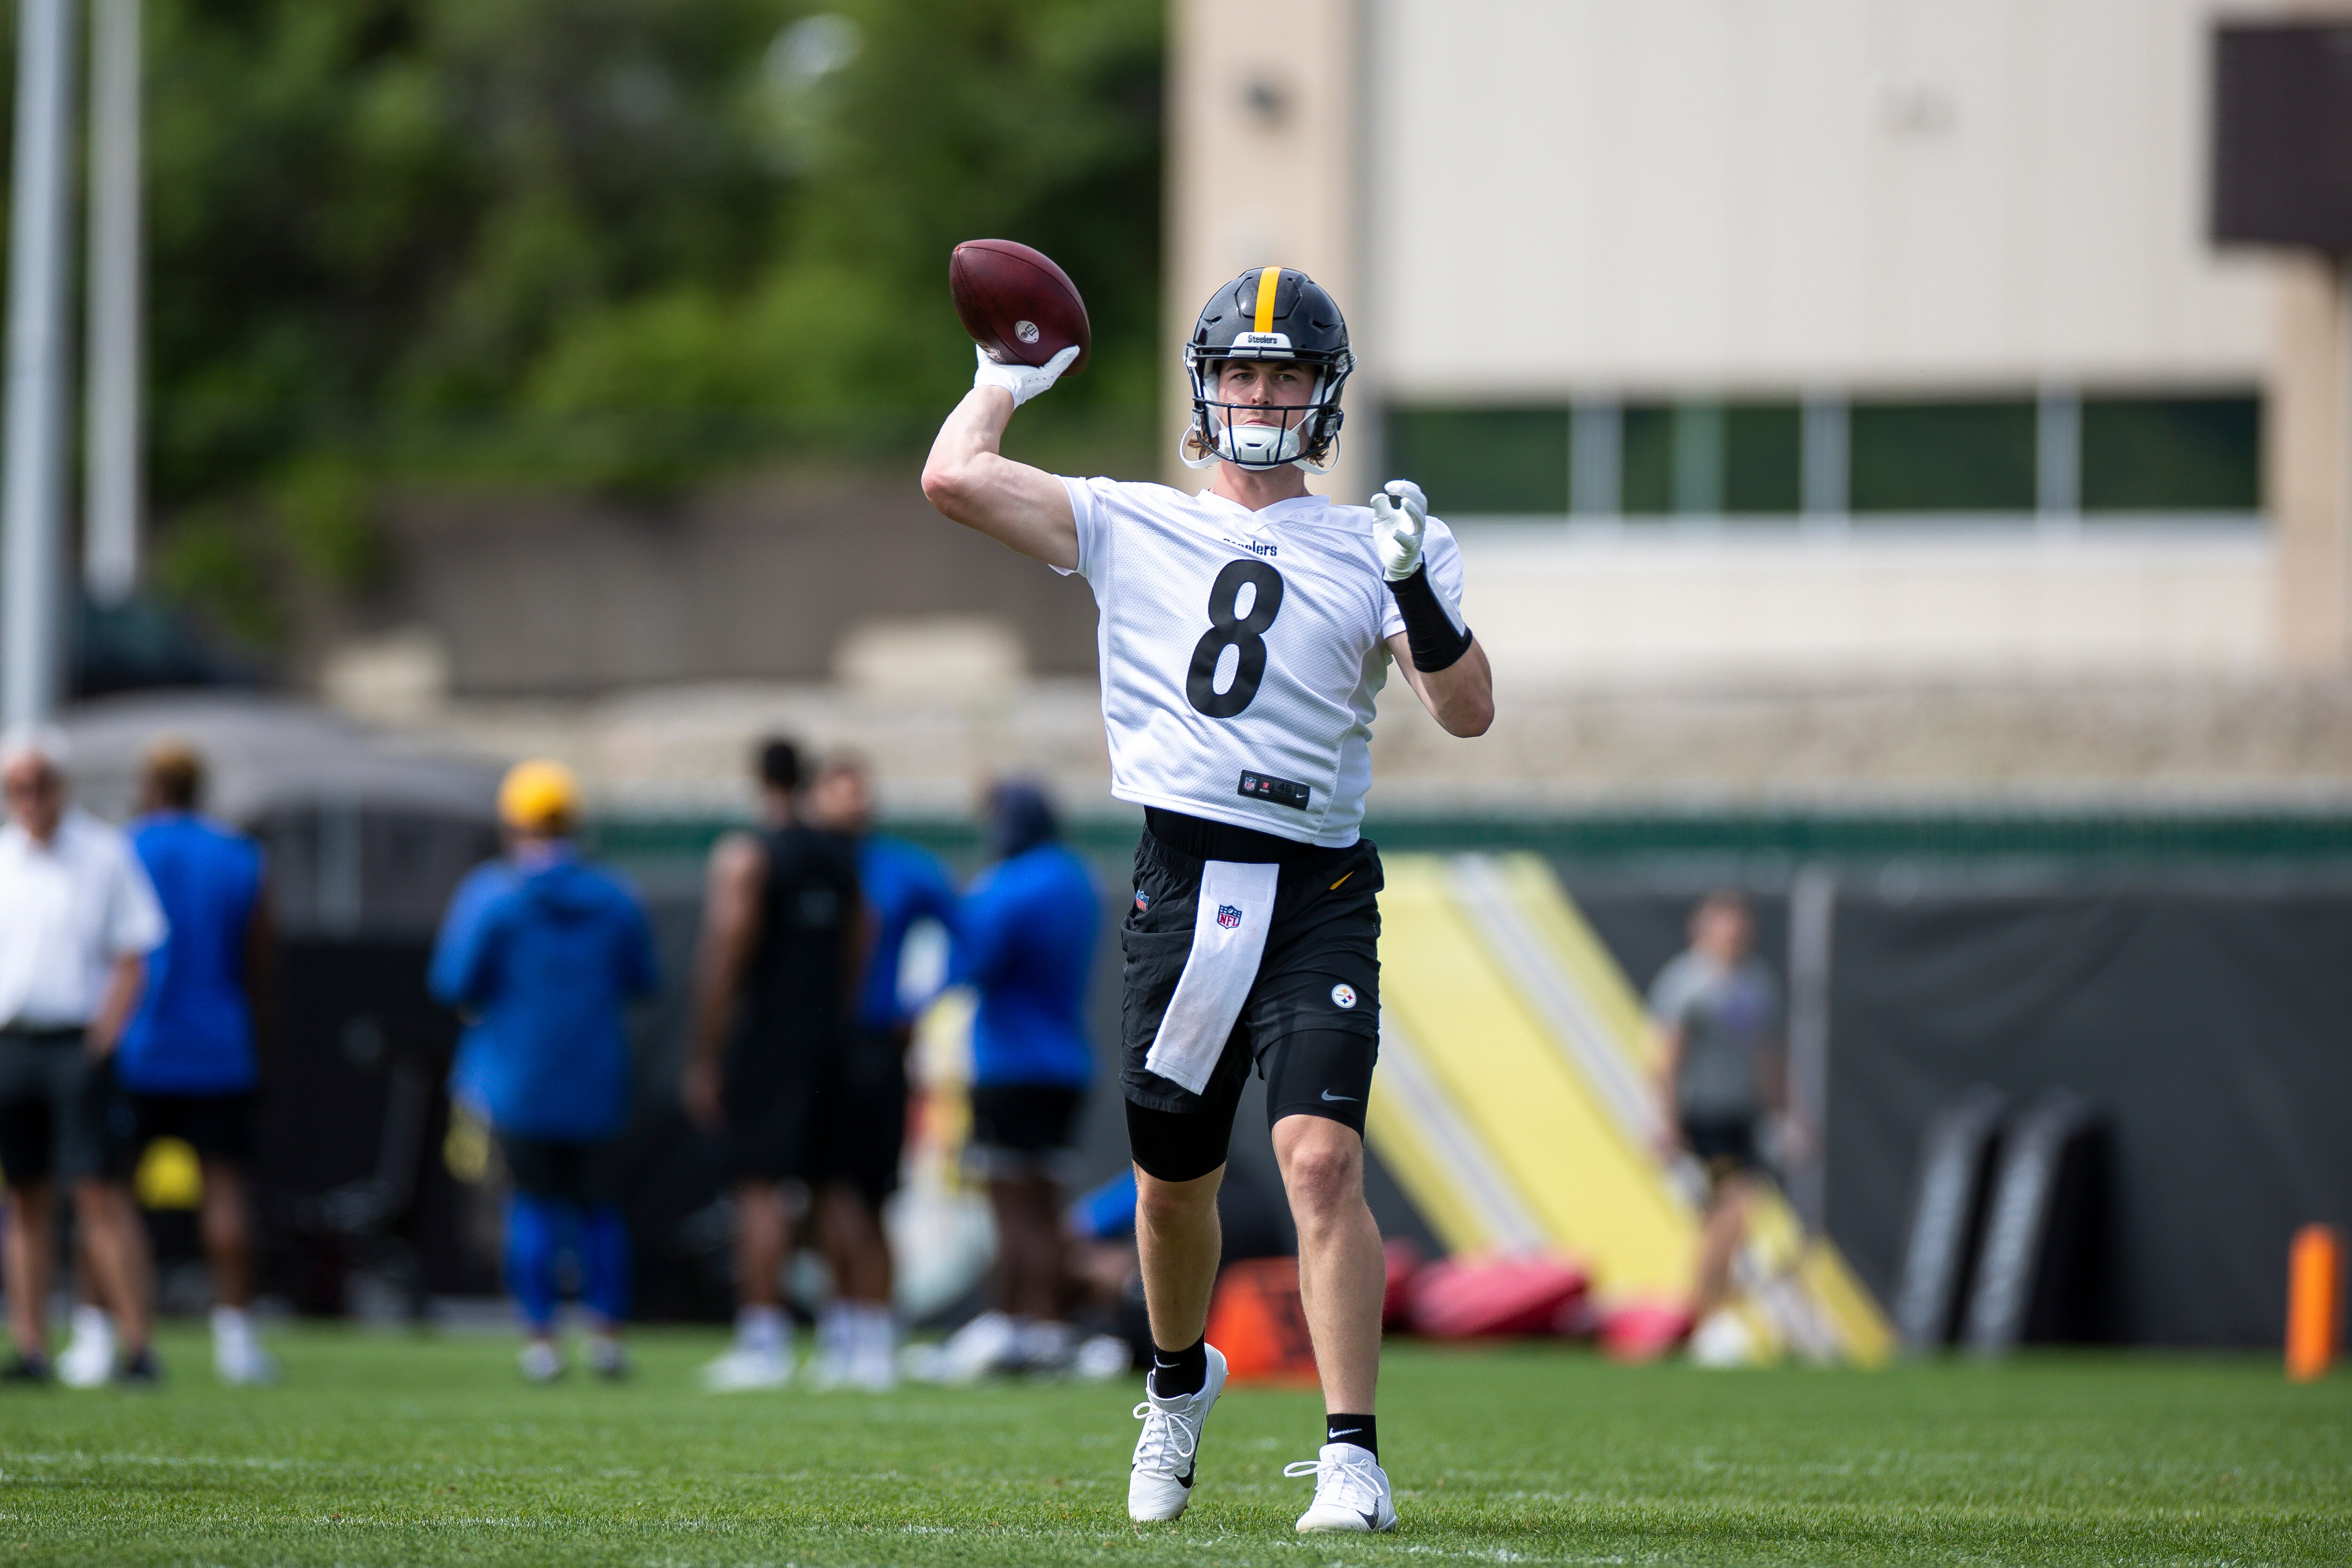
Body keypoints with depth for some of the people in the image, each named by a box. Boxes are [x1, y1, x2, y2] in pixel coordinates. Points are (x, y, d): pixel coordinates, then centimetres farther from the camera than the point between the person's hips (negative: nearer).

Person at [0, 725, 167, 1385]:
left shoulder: (105, 855, 1)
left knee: (99, 1191, -10)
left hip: (79, 1043, -4)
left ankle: (135, 1346, -11)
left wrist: (103, 1040, -11)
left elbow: (131, 961, -1)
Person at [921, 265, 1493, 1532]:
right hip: (1183, 889, 2)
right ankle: (1179, 1381, 40)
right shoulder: (1129, 527, 10)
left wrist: (1422, 594, -14)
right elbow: (953, 480, 0)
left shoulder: (1364, 553, 9)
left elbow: (1467, 715, 1)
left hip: (1319, 892, -1)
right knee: (1172, 1182, 11)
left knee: (1321, 1158, -17)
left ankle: (1352, 1454, -17)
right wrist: (1009, 376, 15)